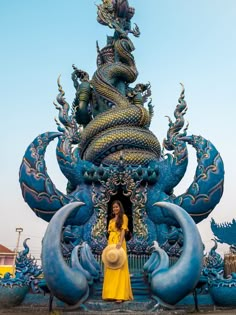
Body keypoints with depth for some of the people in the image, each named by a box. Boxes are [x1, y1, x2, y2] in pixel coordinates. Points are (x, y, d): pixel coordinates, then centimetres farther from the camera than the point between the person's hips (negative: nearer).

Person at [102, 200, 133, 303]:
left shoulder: (123, 217, 2)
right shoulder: (111, 220, 21)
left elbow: (123, 230, -10)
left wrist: (120, 242, -25)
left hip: (119, 243, -7)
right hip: (110, 243, 7)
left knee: (119, 268, -10)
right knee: (110, 268, 5)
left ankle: (120, 295, -11)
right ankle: (111, 293, 11)